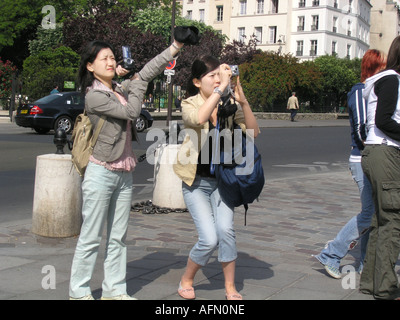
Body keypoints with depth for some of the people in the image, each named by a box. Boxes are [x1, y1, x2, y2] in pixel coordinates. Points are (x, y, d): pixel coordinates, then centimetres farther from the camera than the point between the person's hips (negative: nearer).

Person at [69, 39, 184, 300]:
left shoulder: (119, 90, 11)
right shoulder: (94, 96, -11)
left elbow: (147, 72, 9)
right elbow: (131, 112, -14)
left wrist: (175, 47, 3)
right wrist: (138, 83, -2)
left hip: (124, 174, 8)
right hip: (101, 173, -8)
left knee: (118, 238, 11)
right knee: (91, 238, -1)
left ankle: (115, 290, 19)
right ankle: (79, 292, 10)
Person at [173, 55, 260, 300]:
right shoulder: (190, 105, -10)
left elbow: (253, 132, -12)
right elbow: (198, 118, -35)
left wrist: (243, 101, -23)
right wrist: (221, 87, -36)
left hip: (222, 180, 3)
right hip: (196, 182, -3)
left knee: (226, 230, -16)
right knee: (209, 239, -12)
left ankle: (231, 288, 2)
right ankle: (186, 281, 16)